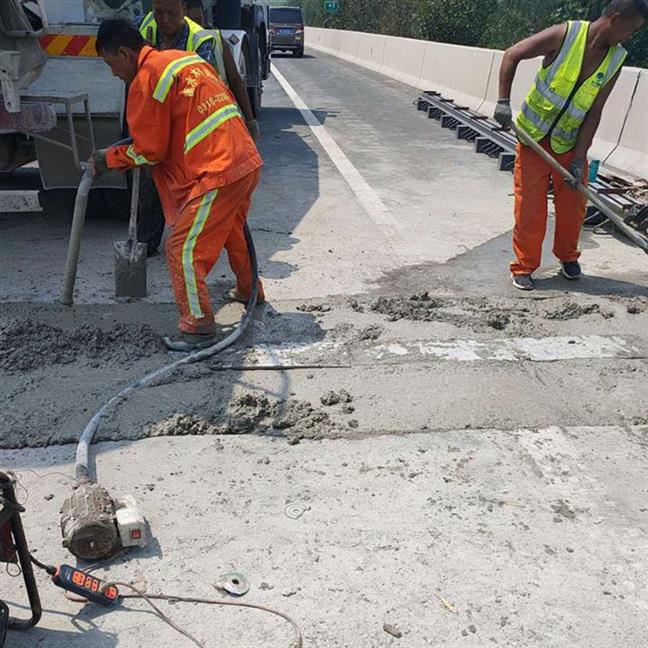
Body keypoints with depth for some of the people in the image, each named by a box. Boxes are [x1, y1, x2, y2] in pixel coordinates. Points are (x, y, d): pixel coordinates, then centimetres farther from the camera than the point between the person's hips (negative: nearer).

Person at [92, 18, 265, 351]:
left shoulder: (146, 79, -9)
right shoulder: (185, 58, 17)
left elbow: (149, 151, -6)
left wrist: (107, 159, 8)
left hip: (217, 175, -9)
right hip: (247, 162, 9)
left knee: (182, 250, -1)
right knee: (232, 232, 29)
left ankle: (199, 330, 5)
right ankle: (250, 291, 48)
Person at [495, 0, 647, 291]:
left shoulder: (616, 60, -5)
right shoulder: (565, 35, -17)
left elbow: (594, 111, -6)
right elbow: (512, 55, -12)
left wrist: (579, 158, -13)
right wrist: (504, 101, -21)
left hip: (570, 142, 4)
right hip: (533, 136, -4)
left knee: (573, 204, 7)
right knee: (529, 206, -3)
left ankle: (568, 256, 31)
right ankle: (524, 267, 11)